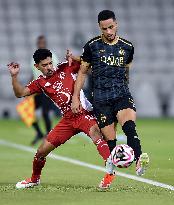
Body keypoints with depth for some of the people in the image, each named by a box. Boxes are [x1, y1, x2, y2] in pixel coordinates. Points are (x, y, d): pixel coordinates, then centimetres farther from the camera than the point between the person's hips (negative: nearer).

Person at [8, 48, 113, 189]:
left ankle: (110, 163, -53)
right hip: (68, 119, 4)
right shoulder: (40, 83, 10)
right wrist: (14, 76, -12)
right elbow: (20, 93, 2)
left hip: (84, 113, -4)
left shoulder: (66, 68, 3)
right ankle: (34, 179, 33)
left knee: (94, 132, -38)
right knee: (42, 151, 7)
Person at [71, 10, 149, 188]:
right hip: (101, 98, 0)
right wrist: (75, 97, 4)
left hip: (122, 95, 1)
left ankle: (139, 161, -45)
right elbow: (82, 72, 9)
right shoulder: (92, 46, 2)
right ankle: (110, 173, 18)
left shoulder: (127, 47, 8)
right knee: (109, 139, -2)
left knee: (129, 125, -28)